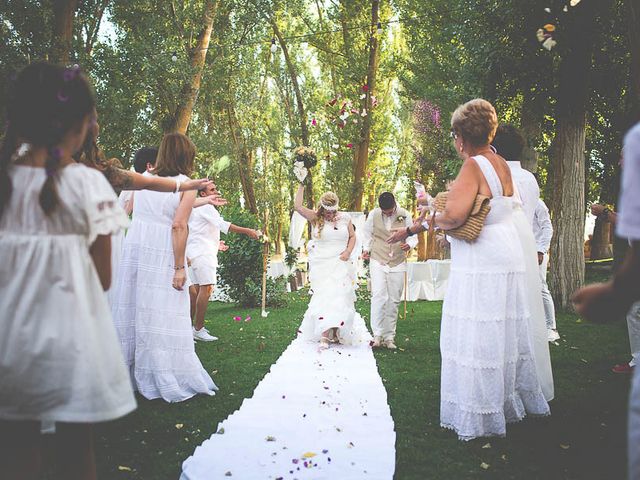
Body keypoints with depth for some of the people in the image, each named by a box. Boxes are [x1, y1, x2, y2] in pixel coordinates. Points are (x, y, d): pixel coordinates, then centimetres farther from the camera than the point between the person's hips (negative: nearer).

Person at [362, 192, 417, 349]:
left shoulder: (404, 215, -2)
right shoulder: (373, 215, -2)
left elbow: (413, 236, 4)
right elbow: (368, 234, 11)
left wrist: (409, 245, -17)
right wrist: (366, 249, -3)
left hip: (398, 263, 1)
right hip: (378, 261, -1)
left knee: (394, 300, 4)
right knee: (379, 296, -15)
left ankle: (389, 337, 12)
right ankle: (377, 334, -10)